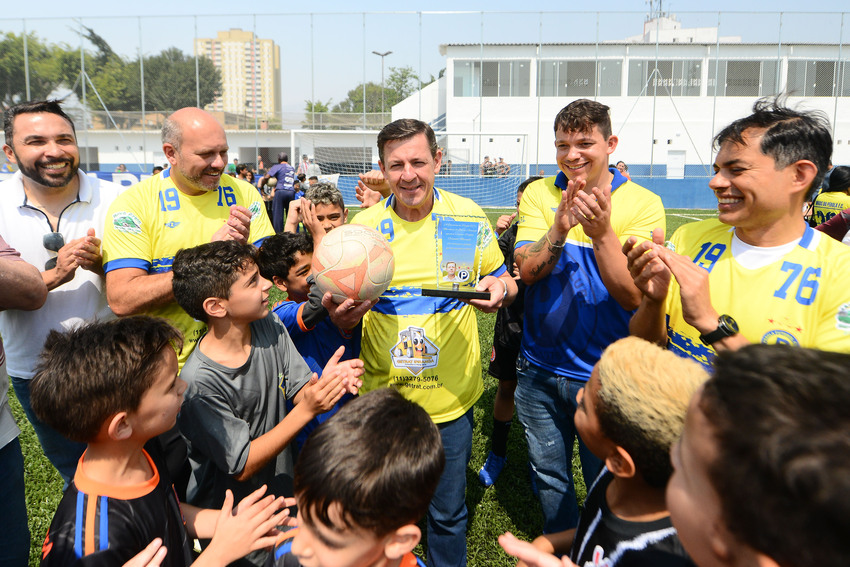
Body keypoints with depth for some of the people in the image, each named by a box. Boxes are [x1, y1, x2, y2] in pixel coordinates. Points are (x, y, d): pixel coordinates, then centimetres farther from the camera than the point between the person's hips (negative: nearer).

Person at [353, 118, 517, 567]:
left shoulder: (467, 215, -7)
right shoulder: (365, 224, -5)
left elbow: (504, 282, 4)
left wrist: (500, 290, -19)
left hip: (450, 395, -1)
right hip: (383, 392, 1)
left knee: (448, 512, 16)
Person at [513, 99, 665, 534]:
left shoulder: (643, 204, -11)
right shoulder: (538, 194, -2)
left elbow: (632, 296, -19)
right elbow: (527, 270, -15)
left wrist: (601, 231, -33)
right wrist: (560, 226, -32)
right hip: (540, 367, 3)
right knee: (549, 474, 21)